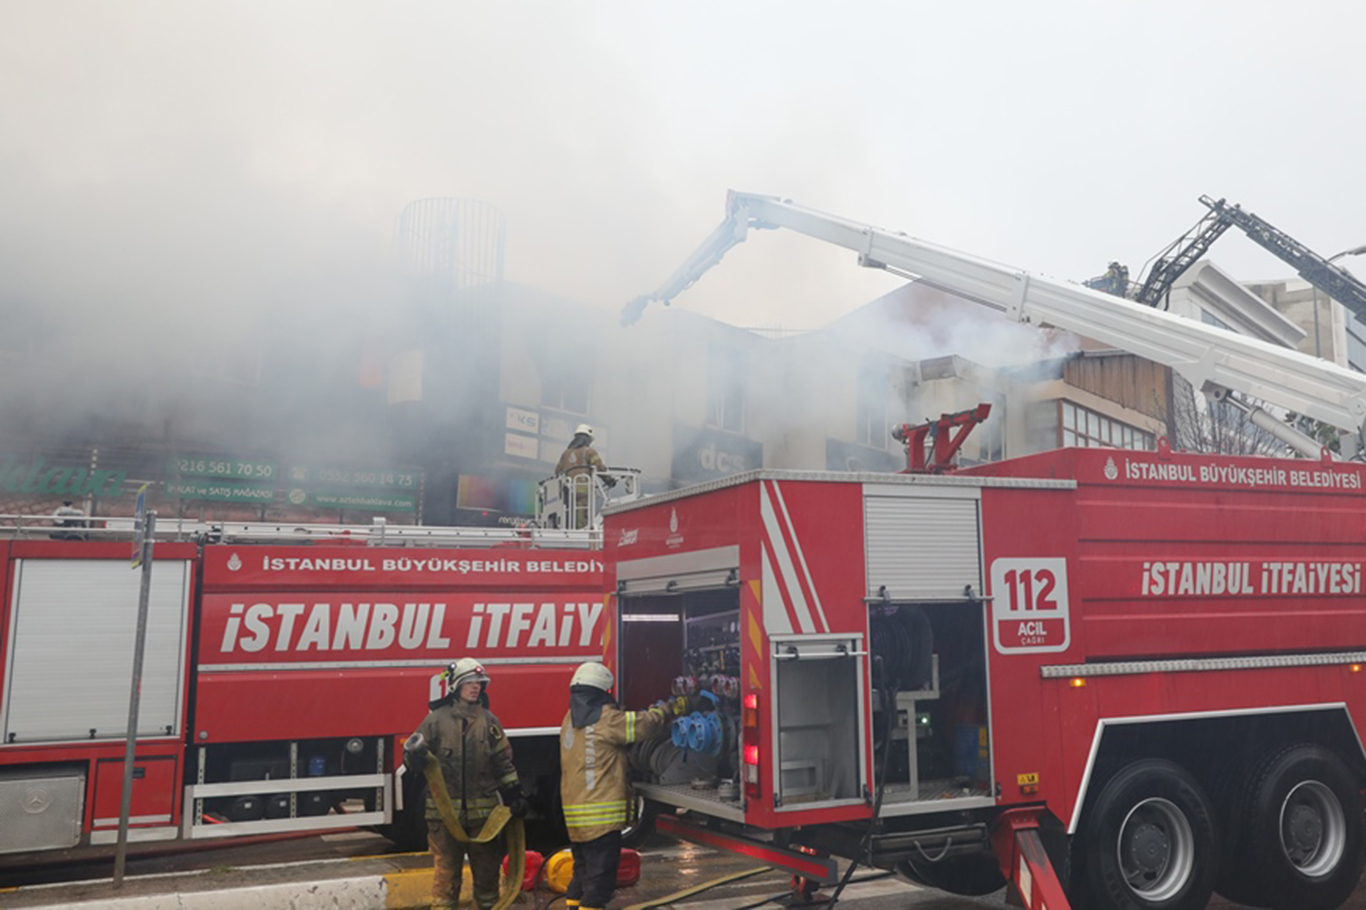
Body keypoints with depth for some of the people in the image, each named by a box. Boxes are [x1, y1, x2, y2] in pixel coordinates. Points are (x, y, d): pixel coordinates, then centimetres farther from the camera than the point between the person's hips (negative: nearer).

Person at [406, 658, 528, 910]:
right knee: (446, 871, 2)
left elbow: (503, 761, 12)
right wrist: (415, 755, -22)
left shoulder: (488, 720, 8)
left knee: (487, 868, 12)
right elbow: (410, 754, 2)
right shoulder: (437, 719, 0)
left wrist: (514, 795, 8)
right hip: (444, 811, -2)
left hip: (483, 812, 3)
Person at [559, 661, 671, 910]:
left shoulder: (570, 720, 12)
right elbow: (645, 724, -11)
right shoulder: (606, 718, -13)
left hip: (574, 814, 8)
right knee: (600, 878, -3)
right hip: (601, 815, -8)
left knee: (582, 871, 21)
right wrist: (663, 711, 8)